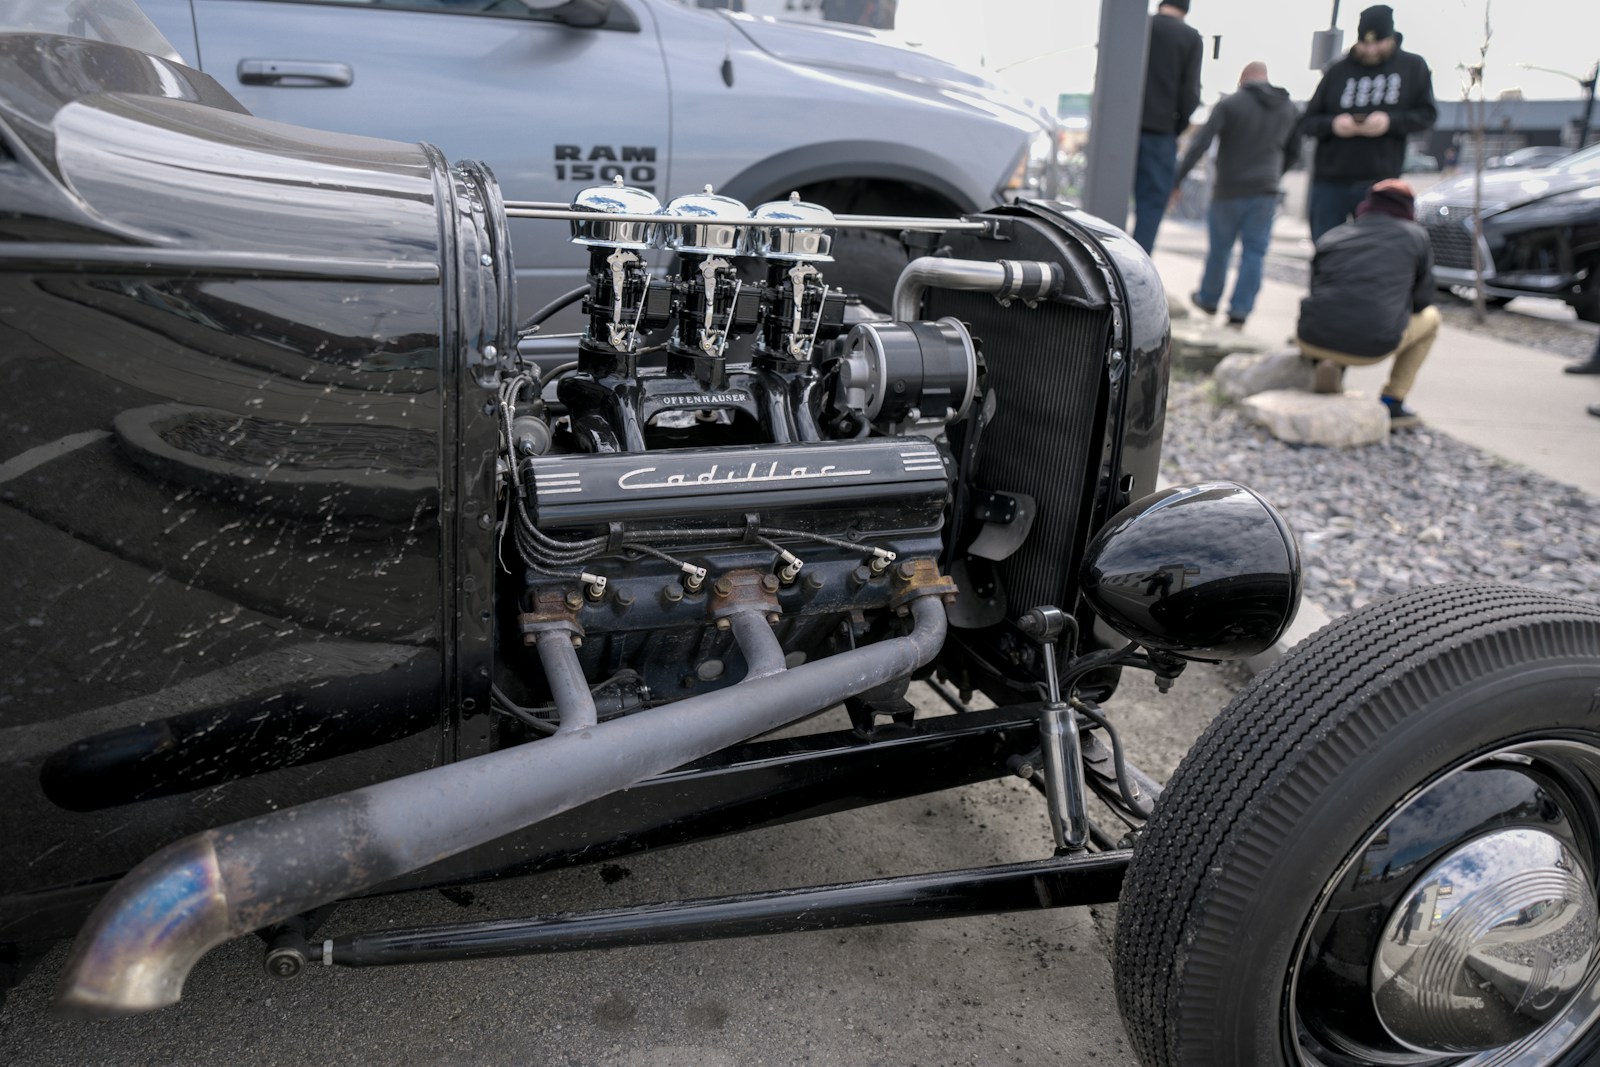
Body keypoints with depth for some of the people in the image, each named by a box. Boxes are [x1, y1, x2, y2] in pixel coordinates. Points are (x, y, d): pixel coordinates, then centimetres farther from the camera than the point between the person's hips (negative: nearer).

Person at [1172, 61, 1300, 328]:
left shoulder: (1230, 104, -7)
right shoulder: (1289, 109, 9)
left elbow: (1199, 144, -14)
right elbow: (1293, 152, 19)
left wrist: (1176, 181, -13)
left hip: (1229, 190, -3)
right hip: (1265, 192, 3)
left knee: (1219, 247, 12)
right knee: (1254, 251, 3)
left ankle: (1209, 298, 28)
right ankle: (1240, 310, -2)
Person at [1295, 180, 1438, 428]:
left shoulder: (1331, 237, 21)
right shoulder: (1416, 236, 16)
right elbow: (1421, 300, 19)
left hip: (1315, 340, 3)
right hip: (1374, 347, -2)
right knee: (1430, 317, 29)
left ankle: (1326, 363, 6)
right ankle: (1391, 403, 18)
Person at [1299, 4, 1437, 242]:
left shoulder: (1413, 67, 6)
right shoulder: (1338, 71, 7)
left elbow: (1427, 114, 5)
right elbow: (1307, 122, 8)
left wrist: (1391, 121, -14)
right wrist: (1332, 124, -15)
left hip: (1379, 183, -1)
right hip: (1330, 183, 1)